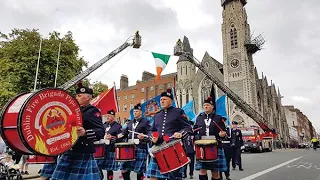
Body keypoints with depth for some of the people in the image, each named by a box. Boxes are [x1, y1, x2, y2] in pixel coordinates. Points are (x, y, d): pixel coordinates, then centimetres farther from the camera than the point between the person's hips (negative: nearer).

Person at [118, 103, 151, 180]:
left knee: (139, 171, 2)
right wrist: (121, 135, -1)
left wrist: (144, 137, -27)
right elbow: (125, 132, 20)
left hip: (140, 149, -6)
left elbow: (150, 134, -8)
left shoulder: (146, 122, 0)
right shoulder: (130, 122, 19)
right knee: (124, 169, 6)